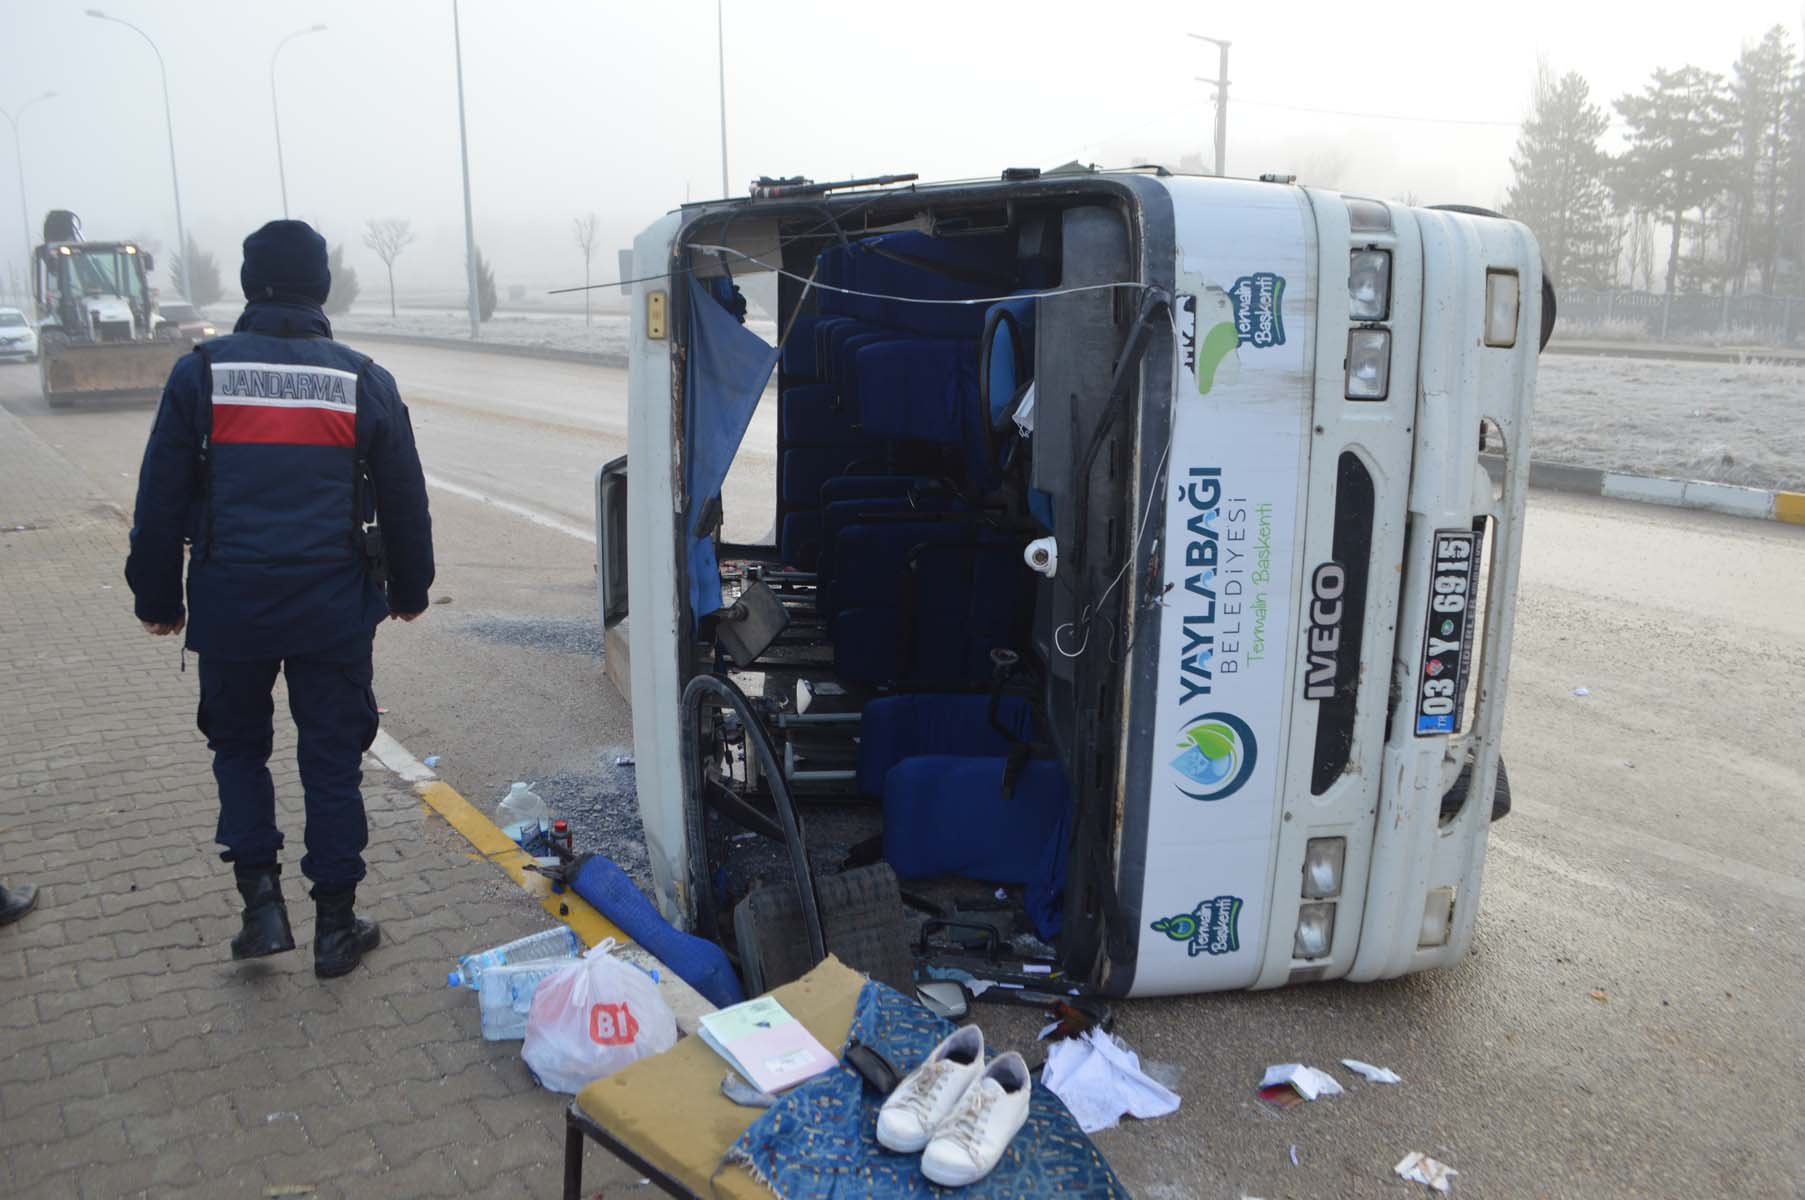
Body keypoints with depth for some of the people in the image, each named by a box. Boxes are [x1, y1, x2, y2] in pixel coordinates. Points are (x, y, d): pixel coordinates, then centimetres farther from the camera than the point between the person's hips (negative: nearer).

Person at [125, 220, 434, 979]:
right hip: (333, 603, 0)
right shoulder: (364, 382, 0)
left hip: (230, 603, 0)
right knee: (332, 758, 9)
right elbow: (404, 501, 7)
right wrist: (410, 589, 20)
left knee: (238, 746, 20)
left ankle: (262, 901, 14)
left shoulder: (201, 373, -2)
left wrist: (156, 597, 12)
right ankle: (336, 926, 16)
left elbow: (160, 500, 1)